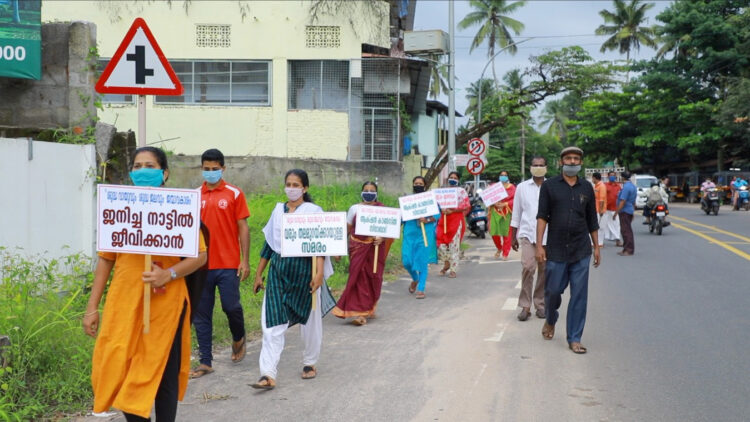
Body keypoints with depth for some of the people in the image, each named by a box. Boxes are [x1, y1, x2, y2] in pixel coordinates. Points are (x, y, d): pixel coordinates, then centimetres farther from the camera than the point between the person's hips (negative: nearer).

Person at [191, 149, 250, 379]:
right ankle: (205, 362, 13)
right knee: (201, 314, 5)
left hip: (228, 264, -3)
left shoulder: (234, 194, 1)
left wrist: (245, 260, -6)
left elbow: (243, 228, 0)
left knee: (231, 306, -6)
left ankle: (238, 339, 26)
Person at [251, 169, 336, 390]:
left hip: (304, 269, -3)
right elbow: (268, 244, 16)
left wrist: (319, 273, -19)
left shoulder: (313, 211, -1)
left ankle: (310, 363, 30)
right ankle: (268, 374, -9)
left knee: (309, 319, 10)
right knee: (273, 322, -6)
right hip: (278, 270, 3)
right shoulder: (278, 210, 11)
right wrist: (259, 274, 15)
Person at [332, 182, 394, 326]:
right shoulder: (355, 209, 6)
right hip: (358, 247, -1)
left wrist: (381, 238, -19)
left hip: (375, 248, 1)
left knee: (373, 279, 7)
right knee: (359, 278, -6)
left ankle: (370, 308, 27)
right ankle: (359, 313, -7)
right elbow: (346, 229, 7)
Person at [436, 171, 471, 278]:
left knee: (454, 245, -3)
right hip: (443, 220, 4)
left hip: (456, 219, -4)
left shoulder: (461, 191, 2)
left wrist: (452, 211, -15)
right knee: (441, 242, -3)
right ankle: (447, 263, 19)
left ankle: (453, 269, 3)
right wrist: (441, 210, -7)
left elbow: (467, 206, -6)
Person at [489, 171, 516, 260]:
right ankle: (499, 248, 22)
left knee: (507, 233, -4)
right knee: (494, 232, -5)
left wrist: (505, 204, -16)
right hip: (496, 212, 2)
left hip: (507, 212, -2)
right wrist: (494, 203, -12)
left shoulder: (512, 188, 6)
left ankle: (505, 254, 5)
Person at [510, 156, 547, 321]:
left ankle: (540, 304, 20)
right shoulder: (522, 187, 7)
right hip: (527, 233, -1)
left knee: (544, 270, 6)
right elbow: (516, 213, 12)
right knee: (527, 267, -15)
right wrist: (513, 236, 12)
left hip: (548, 235, 1)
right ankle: (525, 306, -7)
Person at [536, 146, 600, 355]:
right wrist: (539, 246, -9)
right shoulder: (549, 186, 2)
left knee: (579, 296, 0)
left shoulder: (587, 188, 9)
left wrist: (596, 247, 14)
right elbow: (542, 217, -2)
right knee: (553, 291, 5)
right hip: (556, 250, -2)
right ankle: (550, 321, 36)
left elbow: (592, 220, 15)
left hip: (581, 251, 2)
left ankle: (574, 339, 8)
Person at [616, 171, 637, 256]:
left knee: (626, 231, -8)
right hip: (630, 211, 10)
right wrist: (633, 210, 29)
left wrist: (617, 212, -19)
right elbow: (634, 201, 22)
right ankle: (626, 249, 20)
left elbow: (623, 201, -22)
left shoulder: (626, 187, -18)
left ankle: (629, 250, -7)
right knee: (627, 230, 15)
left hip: (625, 211, -10)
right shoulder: (633, 186, 14)